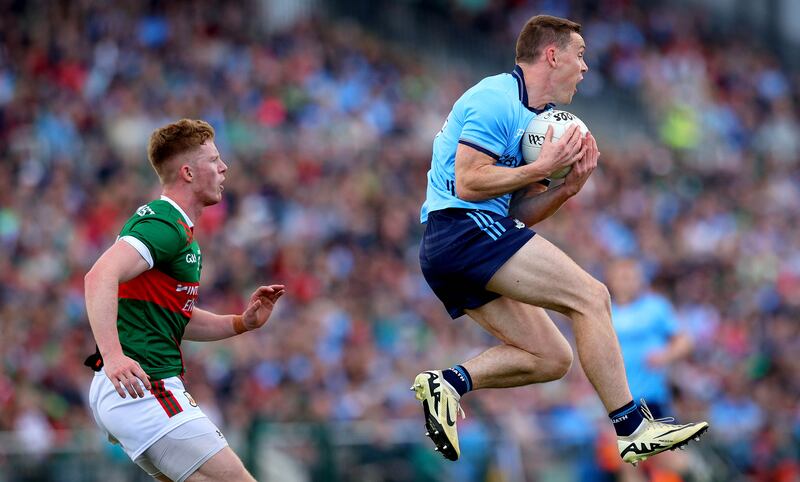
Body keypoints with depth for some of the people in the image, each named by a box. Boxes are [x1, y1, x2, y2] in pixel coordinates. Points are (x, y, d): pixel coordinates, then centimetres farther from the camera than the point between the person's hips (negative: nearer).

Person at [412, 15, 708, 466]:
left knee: (552, 358, 4)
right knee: (591, 296, -14)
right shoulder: (497, 99, -9)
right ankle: (632, 428, -15)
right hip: (465, 226, -10)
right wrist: (543, 168, -14)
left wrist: (569, 187, 1)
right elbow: (468, 183, -18)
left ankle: (450, 381, -6)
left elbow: (520, 213, 18)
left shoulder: (536, 118, 21)